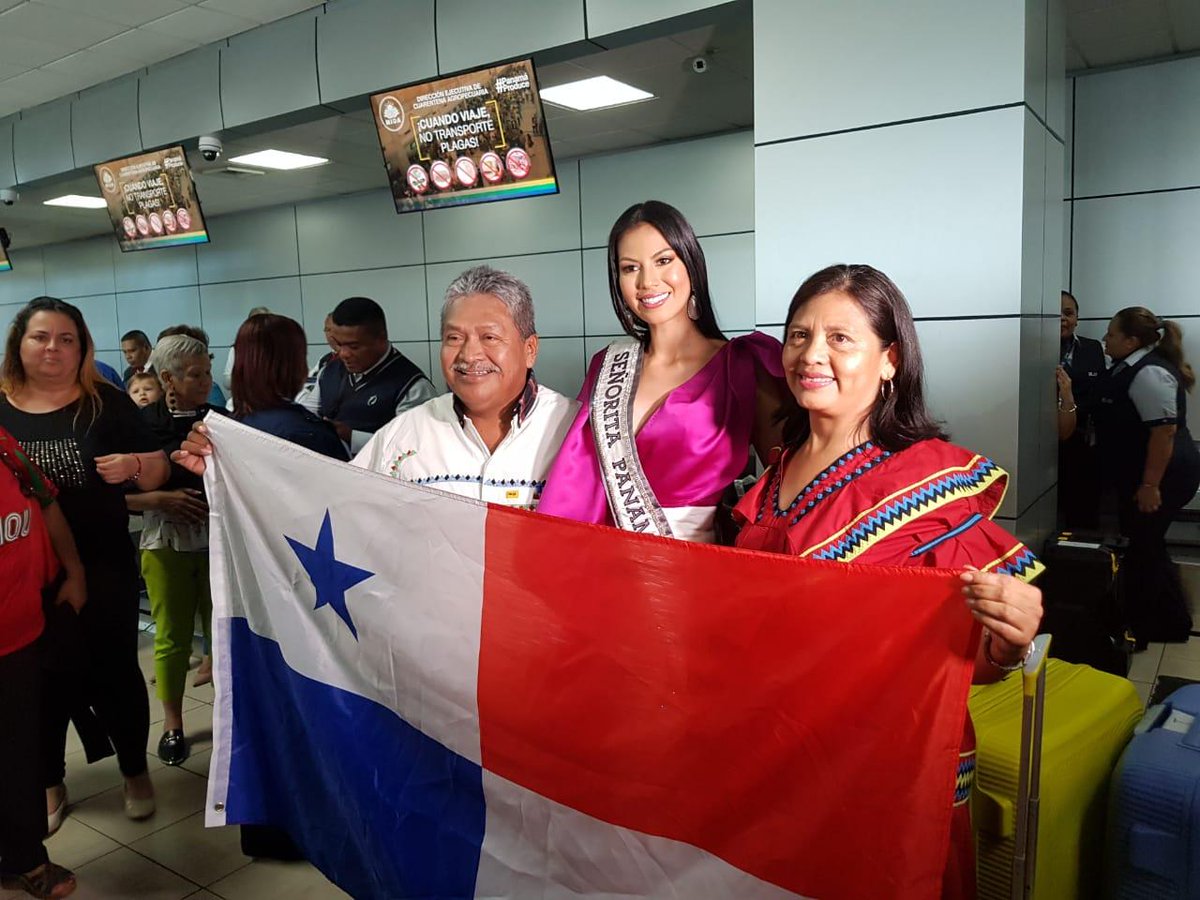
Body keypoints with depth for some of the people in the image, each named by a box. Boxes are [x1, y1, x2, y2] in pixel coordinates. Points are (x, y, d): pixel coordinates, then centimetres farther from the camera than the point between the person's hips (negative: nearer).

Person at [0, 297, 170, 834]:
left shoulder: (106, 403, -3)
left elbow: (157, 473, 0)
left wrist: (132, 464, -21)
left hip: (103, 564, -1)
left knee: (115, 669, 7)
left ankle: (135, 770, 27)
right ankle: (48, 783, 32)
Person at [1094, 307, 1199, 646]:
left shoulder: (1149, 373, -21)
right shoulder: (1130, 367, 10)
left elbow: (1164, 430, -26)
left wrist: (1149, 485, -25)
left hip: (1162, 476, -10)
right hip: (1141, 475, 10)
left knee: (1139, 550, 1)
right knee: (1147, 548, 17)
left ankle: (1137, 630, 15)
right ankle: (1173, 624, 30)